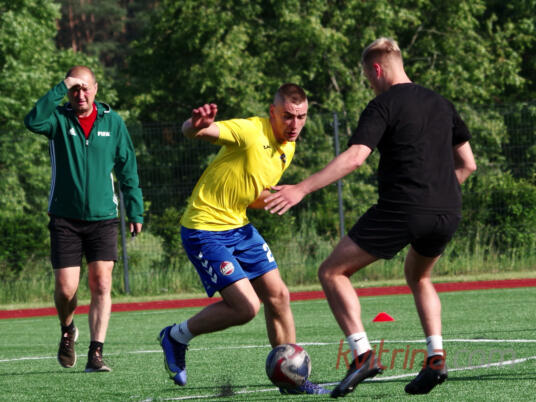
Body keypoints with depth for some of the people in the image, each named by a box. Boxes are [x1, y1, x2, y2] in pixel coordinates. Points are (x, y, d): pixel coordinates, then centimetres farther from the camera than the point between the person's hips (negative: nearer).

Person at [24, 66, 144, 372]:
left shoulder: (113, 122, 4)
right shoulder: (58, 119, -1)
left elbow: (127, 169, 10)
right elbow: (33, 121, -25)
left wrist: (135, 211, 8)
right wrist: (61, 89, -25)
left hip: (103, 217, 1)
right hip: (65, 218, -1)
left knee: (101, 284, -9)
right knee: (66, 288, -4)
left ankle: (96, 354, -7)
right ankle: (68, 331, 28)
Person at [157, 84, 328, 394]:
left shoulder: (288, 147, 7)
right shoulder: (250, 131, -20)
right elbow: (192, 131, -34)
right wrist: (198, 124, -59)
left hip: (239, 228, 9)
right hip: (205, 230, -9)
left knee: (278, 297, 6)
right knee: (246, 306, -15)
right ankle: (176, 337, 7)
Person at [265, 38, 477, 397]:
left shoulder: (384, 105, -4)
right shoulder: (441, 104, 17)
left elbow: (354, 158, -17)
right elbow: (467, 164, 20)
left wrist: (302, 189, -19)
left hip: (401, 210, -7)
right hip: (447, 213, 7)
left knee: (332, 272, 4)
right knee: (419, 276, 33)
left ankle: (363, 354, -11)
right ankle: (436, 357, 14)